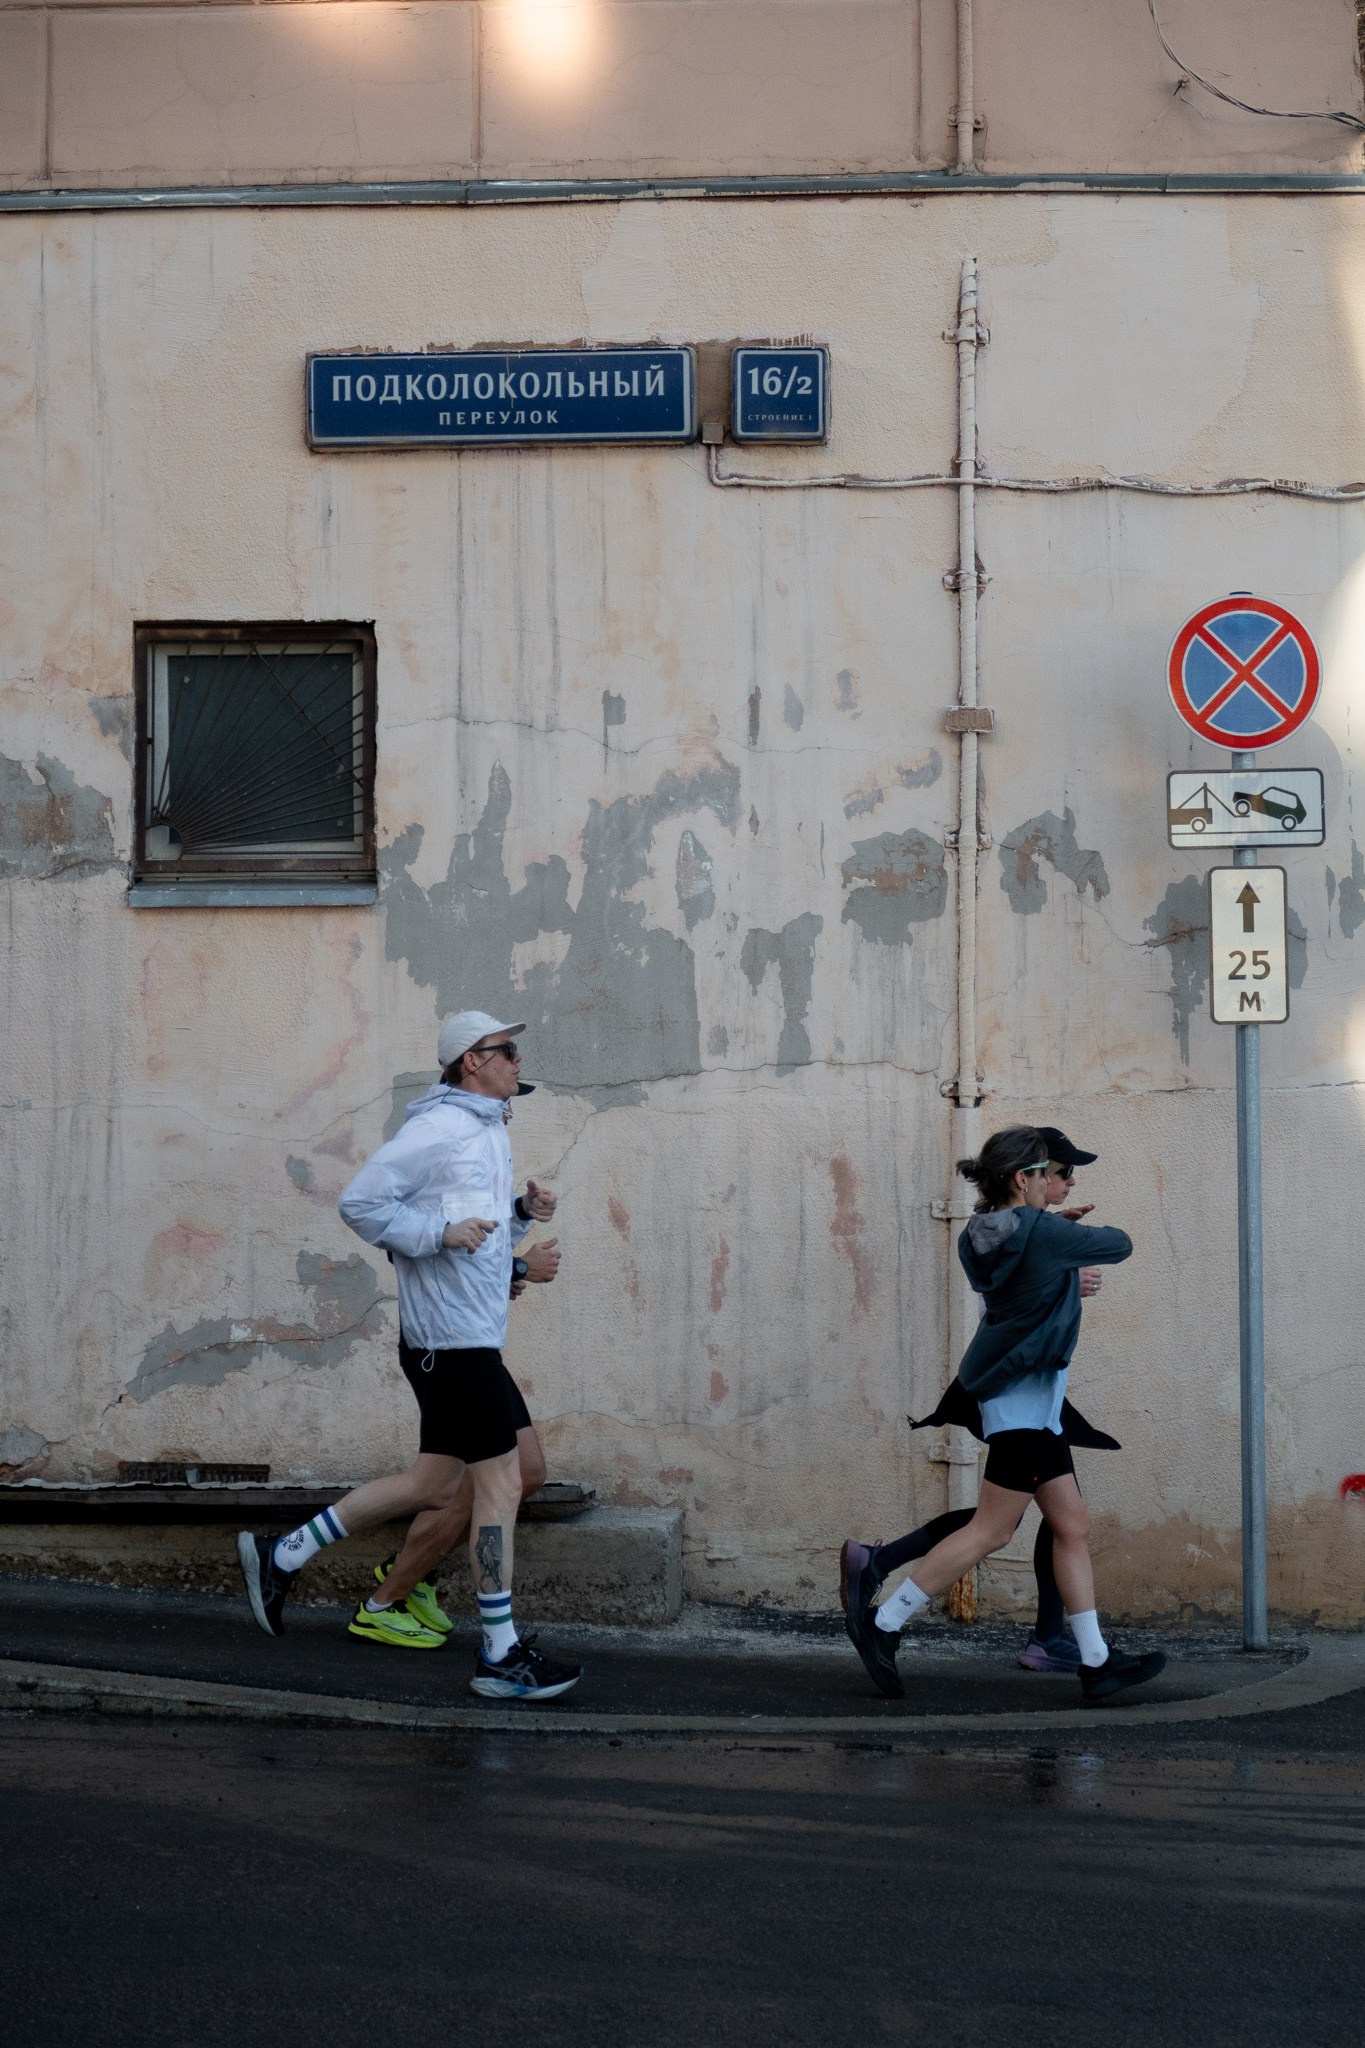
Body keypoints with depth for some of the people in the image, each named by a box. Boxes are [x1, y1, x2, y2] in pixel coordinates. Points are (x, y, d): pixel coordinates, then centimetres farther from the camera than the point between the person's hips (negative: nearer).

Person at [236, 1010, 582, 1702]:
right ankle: (501, 1657, 1)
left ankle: (281, 1557, 22)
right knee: (499, 1483, -6)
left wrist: (524, 1213, 8)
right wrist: (440, 1233, -22)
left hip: (470, 1338, 10)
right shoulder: (437, 1128, -12)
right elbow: (360, 1202, -17)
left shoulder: (489, 1133, 19)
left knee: (434, 1483, 14)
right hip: (451, 1335, -10)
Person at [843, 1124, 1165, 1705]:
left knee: (1072, 1527, 8)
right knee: (991, 1531, -7)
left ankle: (1096, 1663, 9)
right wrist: (1096, 1234, 19)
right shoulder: (1044, 1233, -16)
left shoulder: (981, 1239, 7)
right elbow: (1120, 1245, -3)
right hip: (1023, 1400, -9)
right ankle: (882, 1623, -4)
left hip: (1036, 1407, 9)